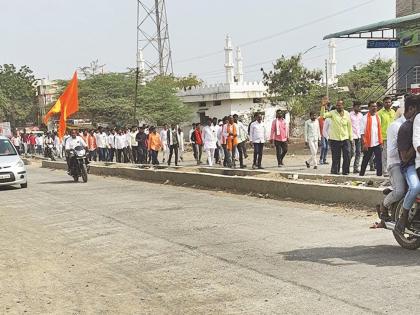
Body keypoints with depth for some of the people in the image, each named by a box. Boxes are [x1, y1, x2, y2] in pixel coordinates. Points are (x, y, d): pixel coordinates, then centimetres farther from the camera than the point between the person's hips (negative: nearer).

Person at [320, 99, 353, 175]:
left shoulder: (347, 114, 5)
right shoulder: (333, 113, -3)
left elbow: (349, 126, 11)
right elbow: (323, 115, -19)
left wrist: (351, 138, 10)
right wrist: (323, 106, -33)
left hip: (345, 139, 2)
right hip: (335, 139, -2)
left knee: (347, 157, 0)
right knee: (336, 158, 3)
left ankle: (346, 172, 12)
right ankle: (334, 172, 13)